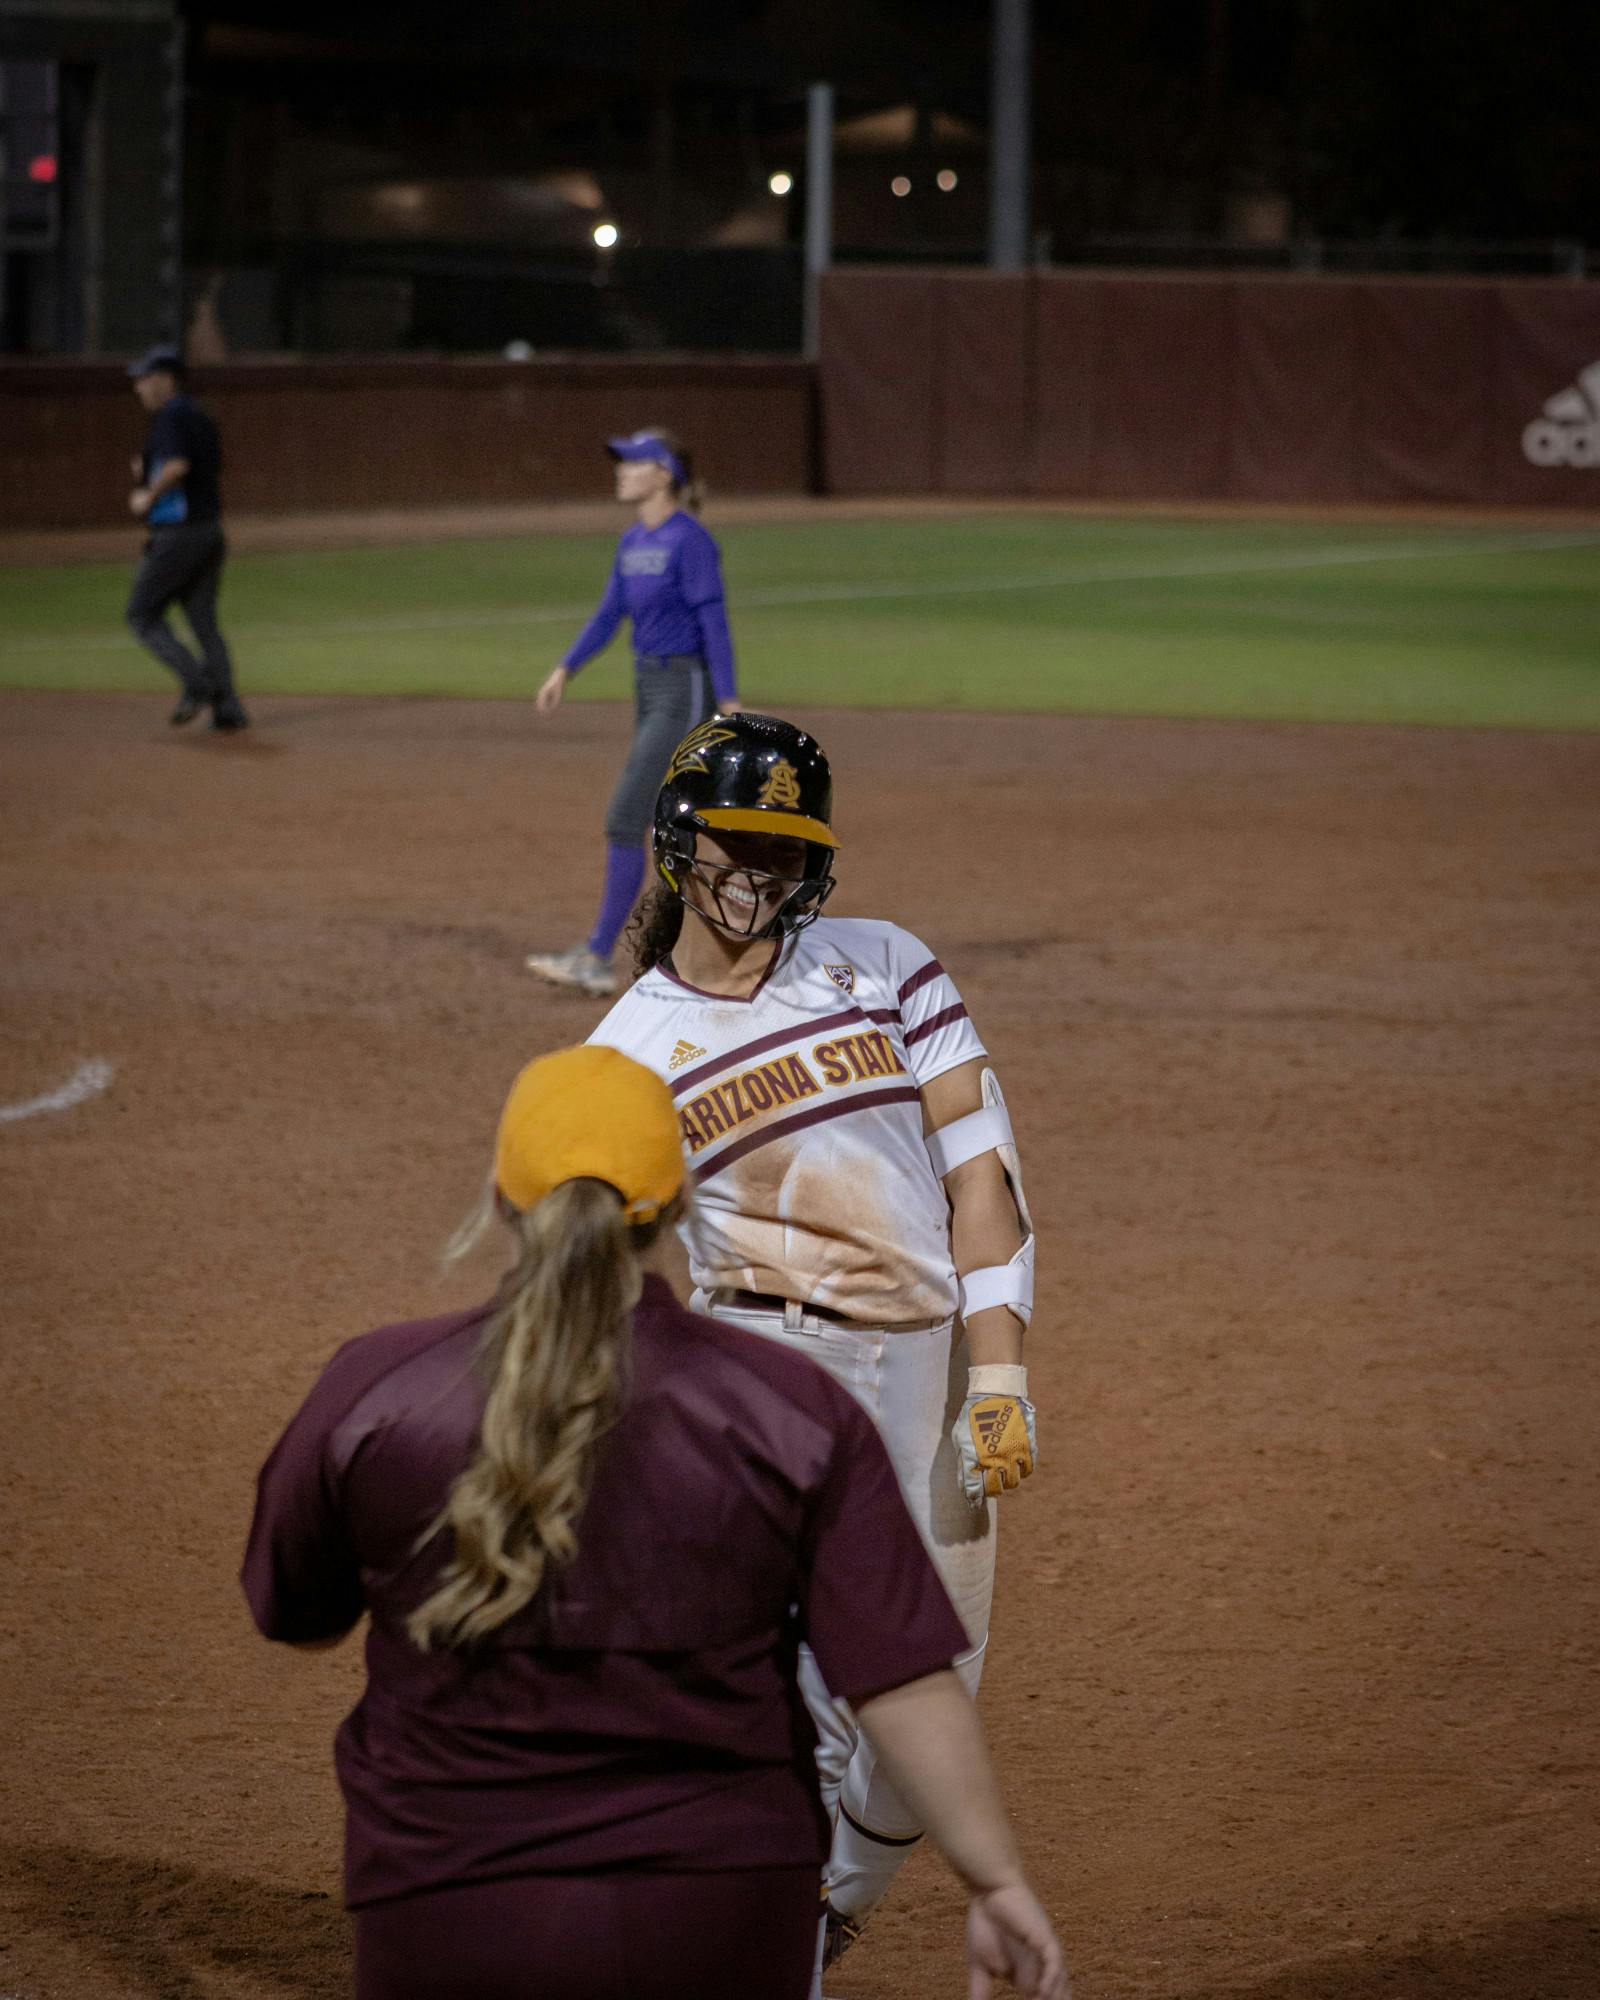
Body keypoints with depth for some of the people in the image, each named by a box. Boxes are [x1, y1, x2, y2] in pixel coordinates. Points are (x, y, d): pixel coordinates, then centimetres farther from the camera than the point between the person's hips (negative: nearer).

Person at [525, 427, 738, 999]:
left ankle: (597, 957, -10)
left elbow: (714, 624, -18)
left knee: (625, 821, -12)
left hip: (686, 691, -9)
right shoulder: (633, 543, 10)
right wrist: (564, 671, 7)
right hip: (650, 688, 9)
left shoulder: (689, 540, -16)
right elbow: (609, 614, 16)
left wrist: (729, 704, -20)